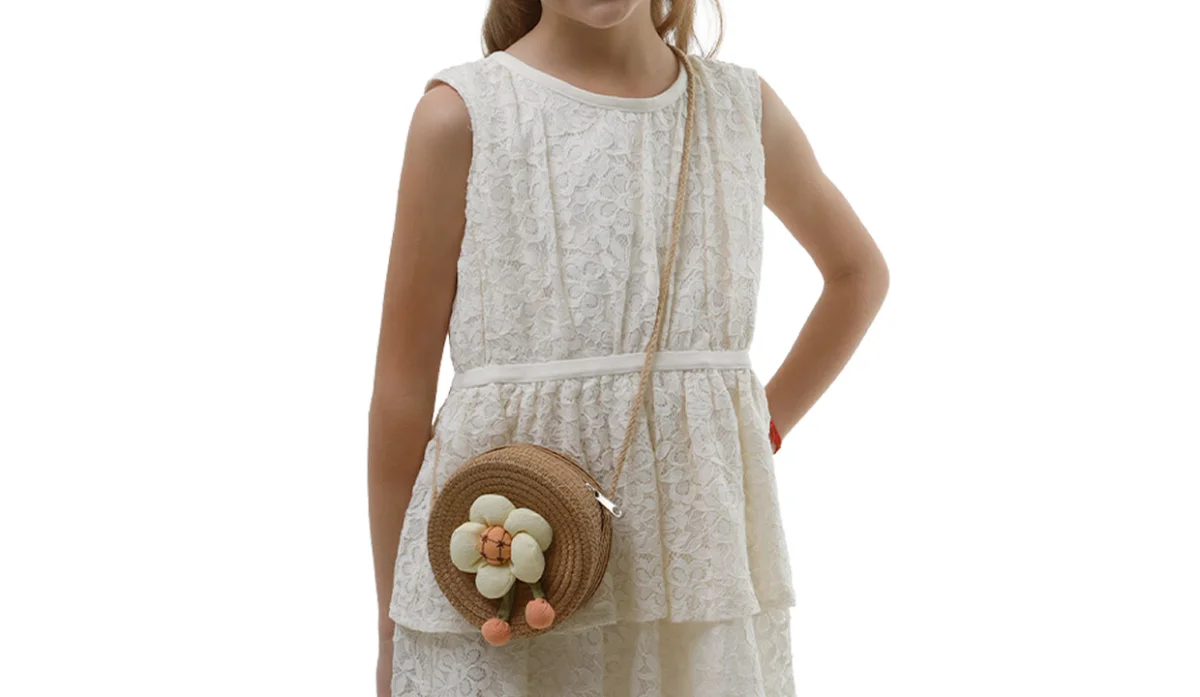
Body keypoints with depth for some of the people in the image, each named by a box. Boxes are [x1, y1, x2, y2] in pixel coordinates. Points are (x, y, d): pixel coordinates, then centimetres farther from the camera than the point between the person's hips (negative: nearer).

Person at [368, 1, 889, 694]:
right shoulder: (463, 114, -2)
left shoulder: (745, 107, 7)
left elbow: (860, 272, 24)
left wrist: (771, 422, 12)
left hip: (702, 553, 3)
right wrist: (393, 628, 1)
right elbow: (403, 384, -1)